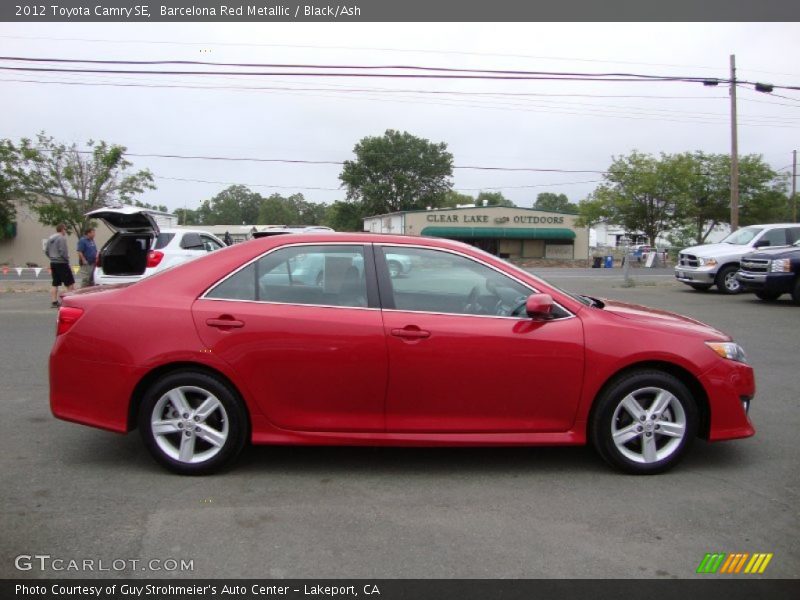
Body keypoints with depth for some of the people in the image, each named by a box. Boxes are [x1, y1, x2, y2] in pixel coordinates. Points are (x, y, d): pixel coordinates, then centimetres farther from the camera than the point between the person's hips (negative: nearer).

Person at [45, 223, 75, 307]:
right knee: (70, 283, -3)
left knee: (55, 284, 10)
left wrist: (52, 258, 19)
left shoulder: (50, 238, 13)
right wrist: (67, 259, -5)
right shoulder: (62, 238, -13)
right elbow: (63, 251, -19)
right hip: (62, 263, -8)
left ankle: (54, 302, 8)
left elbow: (46, 251, 16)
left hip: (53, 263, 8)